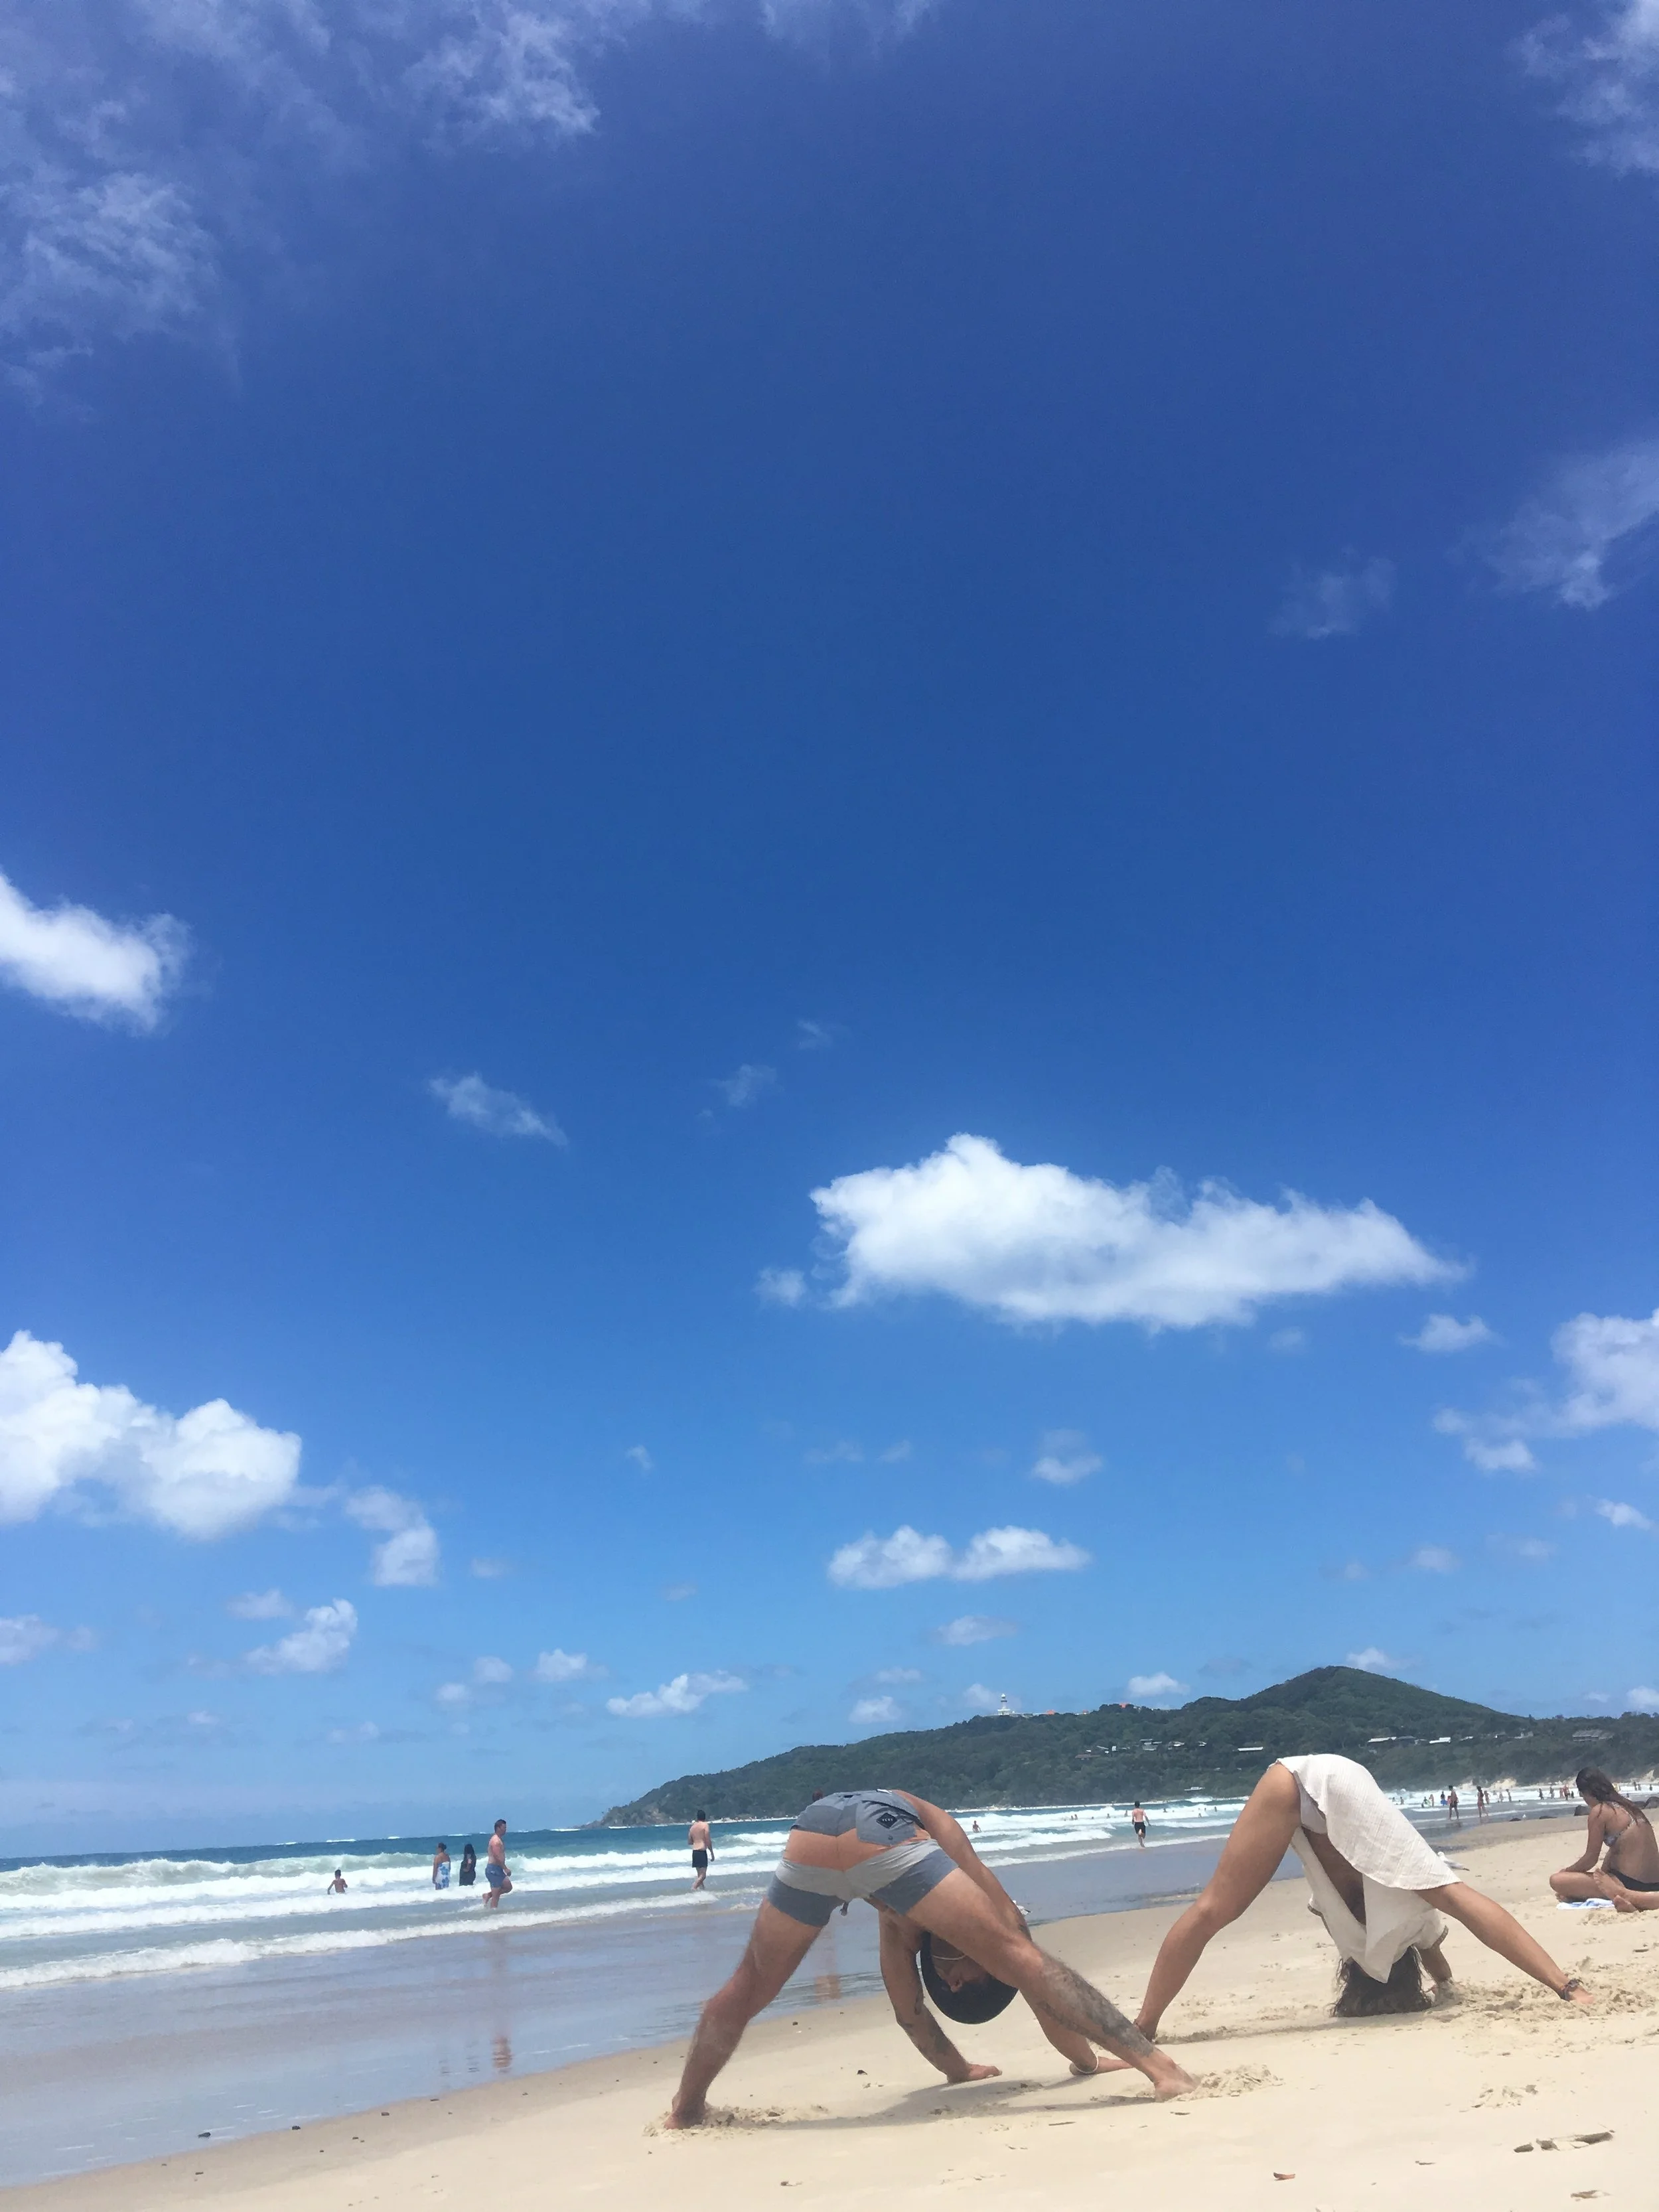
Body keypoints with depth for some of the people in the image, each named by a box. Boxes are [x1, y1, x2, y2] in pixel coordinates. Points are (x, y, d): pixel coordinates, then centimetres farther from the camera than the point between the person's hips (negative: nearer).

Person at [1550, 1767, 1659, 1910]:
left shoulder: (1599, 1811, -10)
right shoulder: (1627, 1807, 14)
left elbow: (1590, 1859, -6)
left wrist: (1567, 1871, 10)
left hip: (1629, 1883, -9)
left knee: (1556, 1881, -10)